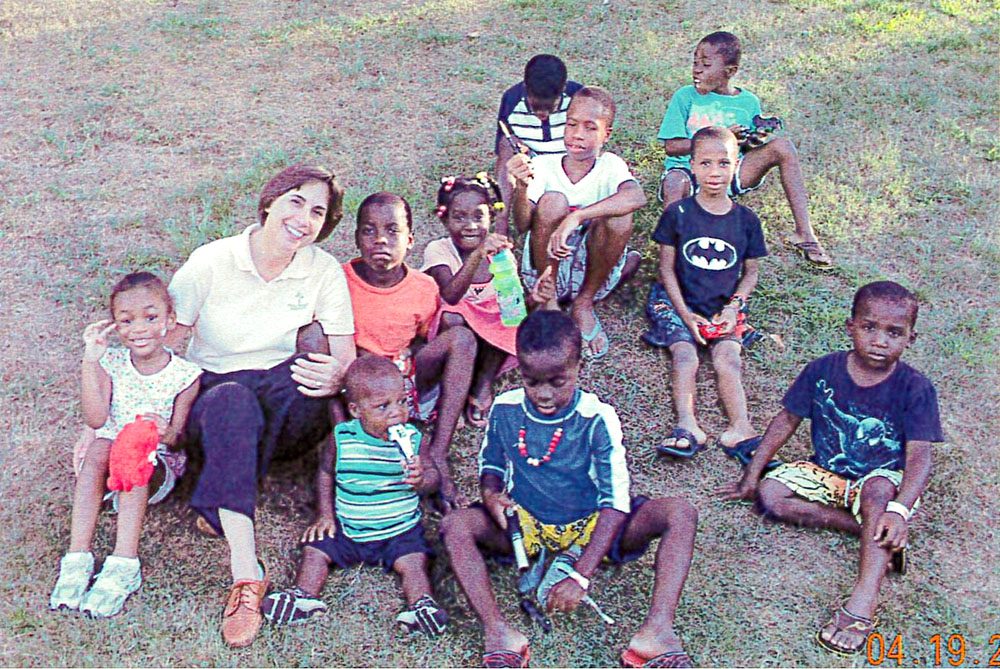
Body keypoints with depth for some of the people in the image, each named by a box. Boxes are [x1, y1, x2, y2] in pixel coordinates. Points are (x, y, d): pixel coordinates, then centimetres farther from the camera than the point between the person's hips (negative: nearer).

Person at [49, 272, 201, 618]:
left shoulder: (184, 374, -8)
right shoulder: (111, 363, -2)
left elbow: (179, 436, -9)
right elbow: (96, 419, -14)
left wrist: (167, 433, -34)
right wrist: (90, 360, -18)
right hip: (113, 443, 2)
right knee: (98, 448, -30)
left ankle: (124, 563, -41)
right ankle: (78, 557, -34)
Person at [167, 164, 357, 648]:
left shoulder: (325, 271, -1)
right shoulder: (211, 262, -7)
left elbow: (347, 357, -5)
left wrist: (336, 376, -32)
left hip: (287, 412, 2)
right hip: (213, 400, -1)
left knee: (313, 355, -32)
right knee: (230, 399, -38)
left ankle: (221, 509, -23)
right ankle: (246, 573, -45)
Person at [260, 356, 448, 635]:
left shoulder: (412, 438, -10)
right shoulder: (342, 438, -9)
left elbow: (433, 476, -4)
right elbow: (326, 473, 8)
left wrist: (420, 480, -29)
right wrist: (325, 515, 2)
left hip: (400, 530, -2)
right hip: (346, 527, 2)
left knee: (413, 562, -21)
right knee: (316, 549, -8)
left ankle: (421, 604, -19)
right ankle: (305, 596, -3)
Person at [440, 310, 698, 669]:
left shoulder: (597, 418, -18)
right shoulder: (505, 409, -9)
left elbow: (615, 502, -21)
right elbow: (490, 463, 10)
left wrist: (581, 576, -30)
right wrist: (491, 495, -16)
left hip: (590, 526, -1)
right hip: (526, 525, 2)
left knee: (681, 514, -25)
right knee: (455, 524, -27)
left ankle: (657, 631, -38)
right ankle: (498, 631, -39)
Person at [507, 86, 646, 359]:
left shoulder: (610, 165, -6)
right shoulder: (543, 166, -4)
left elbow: (637, 197, -30)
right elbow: (523, 225, -17)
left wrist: (576, 217, -42)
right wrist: (521, 187, -38)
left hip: (592, 273, 1)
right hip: (546, 271, 0)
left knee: (619, 215, -26)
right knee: (552, 201, -25)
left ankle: (584, 304, -9)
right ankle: (547, 300, -14)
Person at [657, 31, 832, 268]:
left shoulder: (748, 102, 7)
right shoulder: (685, 97, 0)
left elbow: (751, 148, 11)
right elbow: (672, 147, -8)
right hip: (689, 170, -2)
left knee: (781, 145, -17)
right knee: (674, 183, -39)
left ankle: (803, 233, -16)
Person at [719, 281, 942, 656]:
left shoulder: (915, 389, -17)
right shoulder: (823, 371, -9)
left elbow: (919, 458, -24)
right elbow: (787, 420, 2)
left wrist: (899, 510, -41)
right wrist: (752, 474, 1)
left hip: (884, 482, -4)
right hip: (827, 473, 4)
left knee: (877, 490, -39)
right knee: (770, 494, -20)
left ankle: (863, 600, -47)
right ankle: (872, 531, -20)